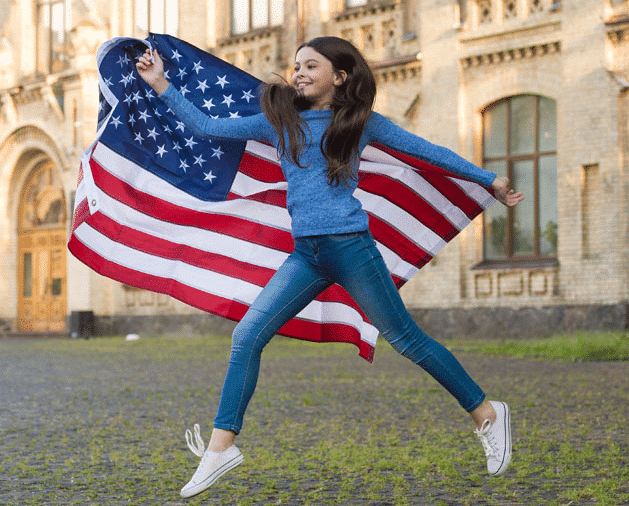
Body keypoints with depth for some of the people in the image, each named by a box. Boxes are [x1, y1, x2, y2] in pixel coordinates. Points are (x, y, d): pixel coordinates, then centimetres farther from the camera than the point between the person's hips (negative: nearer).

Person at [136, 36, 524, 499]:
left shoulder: (360, 121, 4)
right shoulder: (279, 121, 12)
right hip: (305, 255, 4)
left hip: (350, 247, -4)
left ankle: (488, 414, 17)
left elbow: (427, 150, 10)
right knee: (247, 336, -7)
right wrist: (162, 85, 6)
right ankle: (221, 446, 0)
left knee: (407, 340, 1)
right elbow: (206, 126, 13)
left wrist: (490, 180, 12)